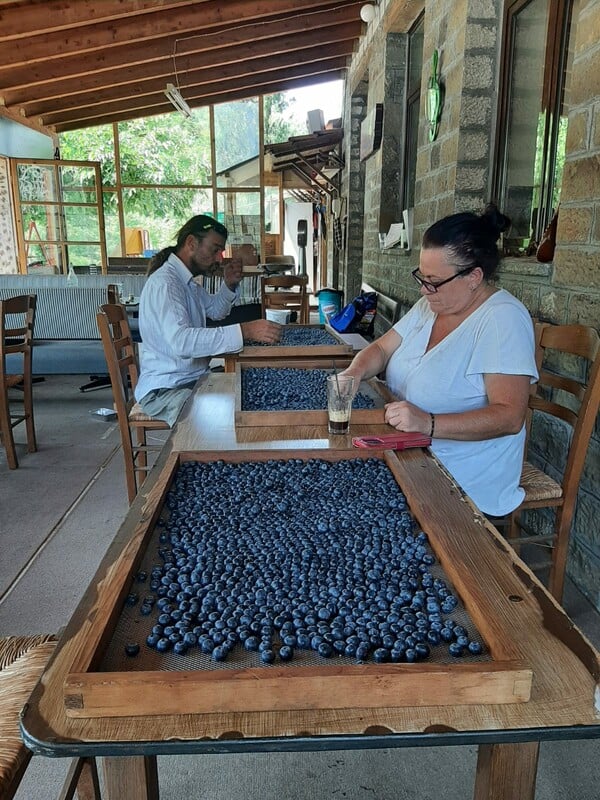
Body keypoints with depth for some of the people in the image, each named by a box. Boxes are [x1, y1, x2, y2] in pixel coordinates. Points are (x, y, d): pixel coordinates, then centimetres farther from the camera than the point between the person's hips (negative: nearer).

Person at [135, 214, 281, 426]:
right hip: (164, 389, -10)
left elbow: (216, 311, 29)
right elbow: (179, 341, -35)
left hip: (195, 378, 10)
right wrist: (243, 331, -41)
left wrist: (229, 285, 8)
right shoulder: (164, 283, -19)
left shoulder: (187, 280, 12)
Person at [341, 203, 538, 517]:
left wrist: (429, 423, -36)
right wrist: (356, 371, -10)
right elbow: (382, 348, 13)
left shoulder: (503, 319, -18)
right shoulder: (431, 304, 7)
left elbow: (509, 416, -25)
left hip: (463, 477, -7)